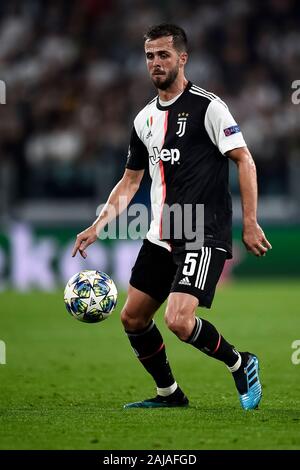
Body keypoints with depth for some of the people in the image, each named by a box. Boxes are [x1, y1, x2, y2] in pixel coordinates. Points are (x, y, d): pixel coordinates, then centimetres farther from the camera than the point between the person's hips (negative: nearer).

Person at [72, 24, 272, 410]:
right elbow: (130, 180, 21)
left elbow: (244, 161, -9)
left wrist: (250, 223, -15)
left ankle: (240, 365, 4)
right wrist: (97, 226, 12)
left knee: (179, 321, -21)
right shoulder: (145, 118, 13)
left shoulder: (206, 106, -8)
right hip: (160, 236, 8)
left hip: (203, 236, -8)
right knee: (133, 318, 10)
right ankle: (168, 394, 28)